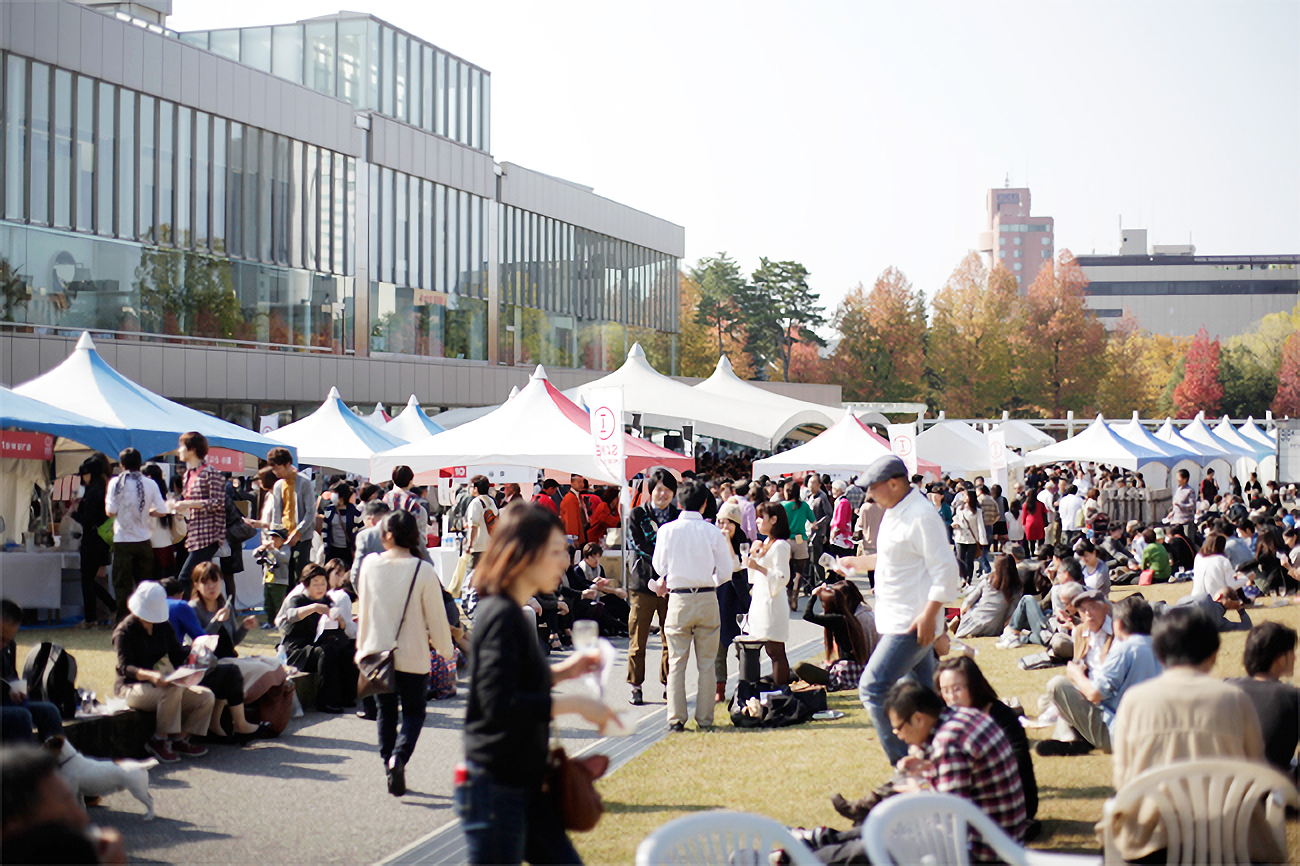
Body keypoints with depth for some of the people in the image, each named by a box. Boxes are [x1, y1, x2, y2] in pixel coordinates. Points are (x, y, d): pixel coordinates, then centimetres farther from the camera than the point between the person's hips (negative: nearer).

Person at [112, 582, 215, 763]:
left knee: (206, 697, -13)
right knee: (173, 689, -37)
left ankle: (180, 739, 0)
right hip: (132, 688, -7)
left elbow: (178, 654, 7)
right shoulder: (124, 631, -9)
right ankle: (159, 740, -25)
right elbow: (126, 668, -21)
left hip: (162, 683, 7)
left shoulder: (163, 627, 10)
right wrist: (151, 675, -41)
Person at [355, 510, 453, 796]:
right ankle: (398, 757, -16)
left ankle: (388, 762, 15)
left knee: (386, 711, 17)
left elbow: (364, 609, 6)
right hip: (412, 656, -3)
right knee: (414, 712, 8)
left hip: (376, 652, 3)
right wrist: (446, 651, 7)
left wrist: (362, 645, 19)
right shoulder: (423, 571, -14)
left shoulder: (370, 564, -4)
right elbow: (436, 616, -8)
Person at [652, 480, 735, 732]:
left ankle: (676, 718, 4)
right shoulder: (713, 532, -5)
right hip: (708, 599, 0)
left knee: (677, 663, 6)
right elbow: (725, 572, -1)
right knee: (706, 663, 8)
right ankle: (704, 718, 11)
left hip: (679, 600, 0)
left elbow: (659, 566, 5)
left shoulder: (667, 530, -5)